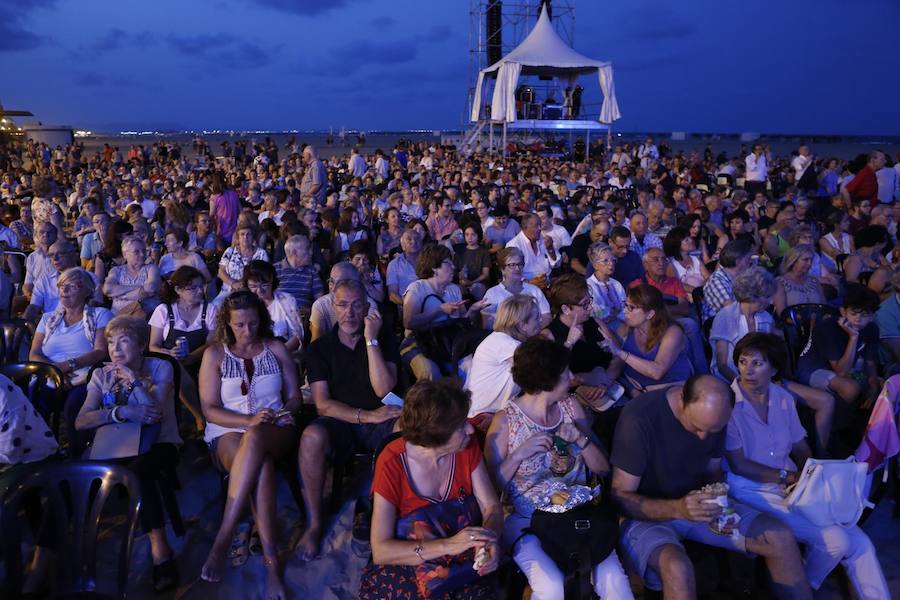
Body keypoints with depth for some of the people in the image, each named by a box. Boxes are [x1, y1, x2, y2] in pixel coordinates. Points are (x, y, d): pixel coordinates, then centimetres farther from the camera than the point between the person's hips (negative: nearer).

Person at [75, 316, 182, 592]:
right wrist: (120, 412, -22)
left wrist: (135, 381, -19)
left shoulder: (159, 368, -1)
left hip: (158, 443, -3)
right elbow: (81, 421, -7)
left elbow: (156, 412, -15)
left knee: (138, 469, -36)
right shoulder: (102, 375, 7)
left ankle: (159, 547, -31)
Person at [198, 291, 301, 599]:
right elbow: (210, 410, -1)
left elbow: (295, 397, 10)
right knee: (262, 467, -37)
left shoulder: (276, 348, 10)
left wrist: (283, 413, -13)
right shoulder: (214, 354, 6)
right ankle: (272, 564, -37)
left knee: (255, 439, -38)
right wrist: (250, 420, -17)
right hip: (228, 434, -1)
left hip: (275, 433, 1)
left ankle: (223, 538, -37)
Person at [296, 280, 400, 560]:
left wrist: (371, 340, -13)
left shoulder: (384, 339, 5)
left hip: (380, 421, 0)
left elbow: (384, 390, -10)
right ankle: (314, 523, -15)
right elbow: (322, 404, -3)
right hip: (339, 423, 0)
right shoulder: (320, 347, 6)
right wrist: (366, 416, -15)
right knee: (312, 437, -34)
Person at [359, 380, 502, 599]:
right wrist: (448, 546, -32)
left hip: (466, 563, 3)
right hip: (407, 564, -3)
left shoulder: (467, 446, -7)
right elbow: (381, 551, -21)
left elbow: (492, 507, -2)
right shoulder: (392, 463, -19)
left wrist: (491, 541, -24)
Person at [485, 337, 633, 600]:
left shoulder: (571, 405, 3)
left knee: (613, 578, -22)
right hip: (525, 520, -3)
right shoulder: (506, 421, -9)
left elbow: (603, 469, 5)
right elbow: (491, 485, -8)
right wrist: (519, 454, -21)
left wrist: (581, 439, -13)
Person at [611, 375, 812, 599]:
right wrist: (677, 509, -35)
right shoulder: (640, 417, -26)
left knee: (781, 537, -9)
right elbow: (620, 498, -21)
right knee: (676, 567, -37)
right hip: (647, 514, -6)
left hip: (696, 504, 6)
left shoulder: (712, 415, -7)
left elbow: (713, 471, 9)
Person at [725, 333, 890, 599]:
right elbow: (738, 465, -12)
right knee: (835, 540, -17)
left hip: (792, 485, 6)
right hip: (752, 490, -6)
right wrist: (788, 476, -12)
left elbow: (800, 448, 13)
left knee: (860, 544, -8)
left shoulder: (783, 398, 9)